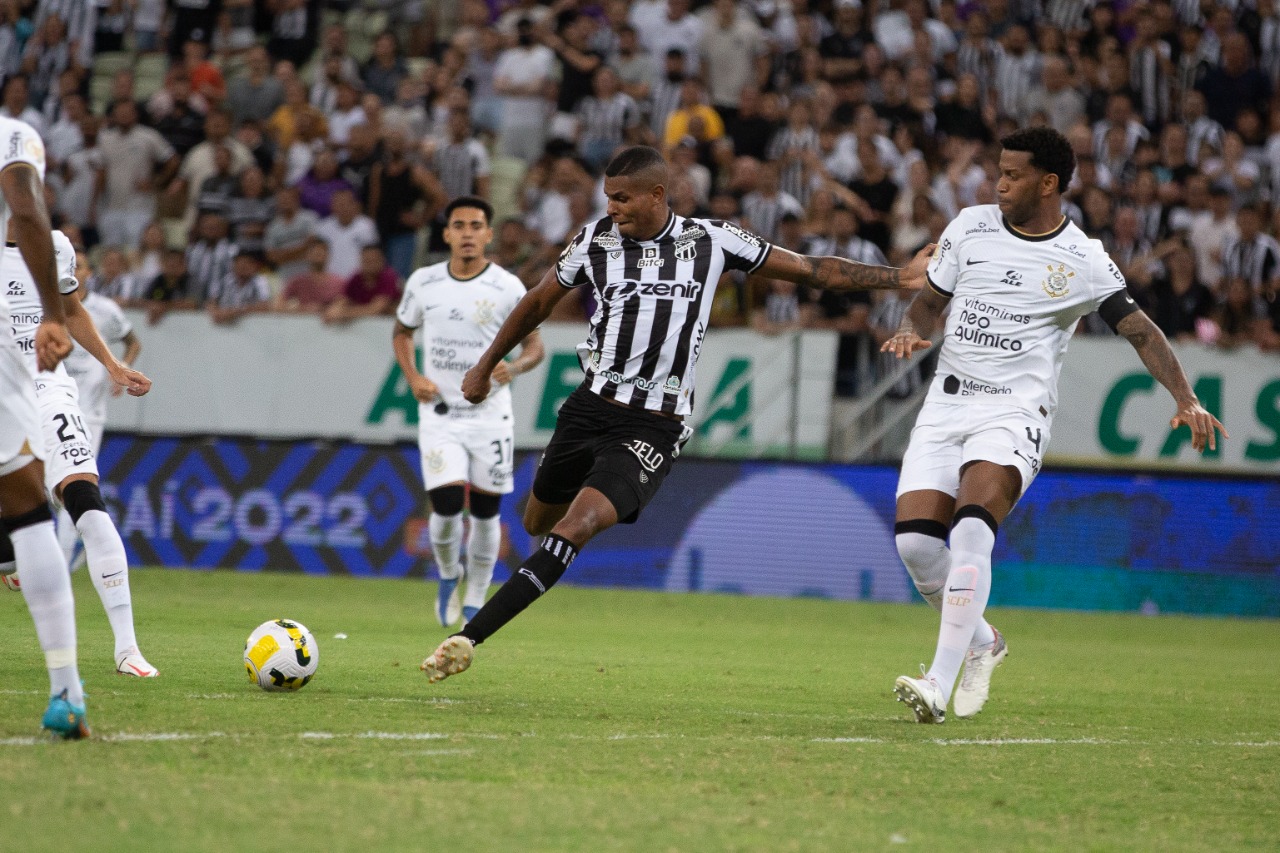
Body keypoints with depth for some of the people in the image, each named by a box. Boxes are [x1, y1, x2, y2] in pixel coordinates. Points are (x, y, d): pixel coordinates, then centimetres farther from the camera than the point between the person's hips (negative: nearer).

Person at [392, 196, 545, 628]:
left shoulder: (507, 287, -4)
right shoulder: (423, 282, 2)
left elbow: (535, 345, 2)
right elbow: (402, 332, 17)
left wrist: (514, 367, -21)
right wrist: (413, 377, -1)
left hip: (489, 414, 0)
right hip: (439, 413, 0)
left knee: (485, 511, 3)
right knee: (446, 503, -15)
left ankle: (474, 604, 19)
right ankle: (448, 576, 15)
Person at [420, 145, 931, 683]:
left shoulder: (710, 242, -2)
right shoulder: (597, 241, 3)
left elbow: (811, 271, 5)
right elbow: (539, 301, 19)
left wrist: (898, 278, 2)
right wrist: (485, 366, 27)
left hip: (653, 429, -4)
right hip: (591, 406, 4)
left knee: (574, 528, -20)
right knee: (537, 524, 13)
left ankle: (469, 637, -24)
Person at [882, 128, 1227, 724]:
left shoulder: (1083, 262, -3)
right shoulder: (971, 227, 8)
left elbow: (1140, 331, 0)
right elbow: (930, 299, 18)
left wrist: (1186, 400, -11)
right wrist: (911, 331, -5)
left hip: (1014, 413, -5)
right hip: (945, 405, 5)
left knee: (972, 528, -28)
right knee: (914, 539, -9)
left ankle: (939, 683, -30)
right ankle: (981, 642, 19)